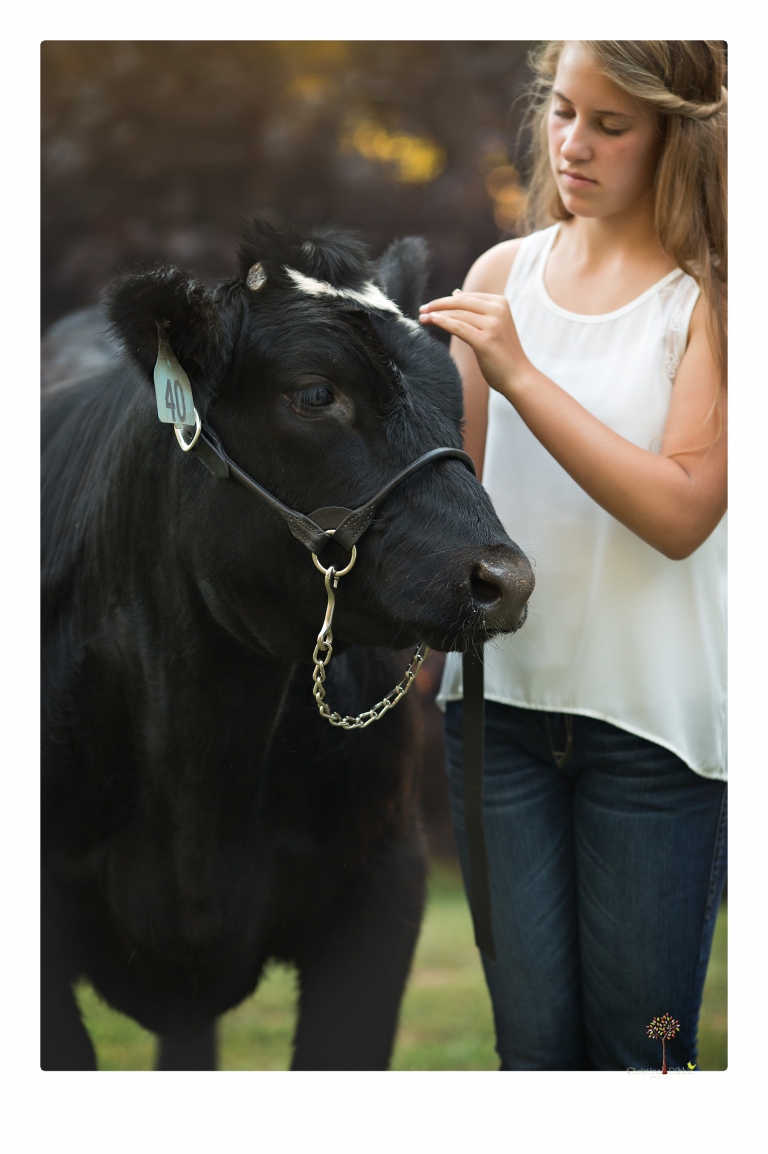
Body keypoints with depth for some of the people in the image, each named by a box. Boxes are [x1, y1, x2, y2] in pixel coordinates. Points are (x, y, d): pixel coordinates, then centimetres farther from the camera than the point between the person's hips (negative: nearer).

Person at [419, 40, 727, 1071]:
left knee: (636, 1045, 5)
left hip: (649, 715, -4)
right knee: (531, 1038, 7)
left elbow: (682, 512, -17)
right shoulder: (502, 273, 8)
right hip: (501, 694, 4)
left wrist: (520, 375, -20)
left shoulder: (707, 296, -7)